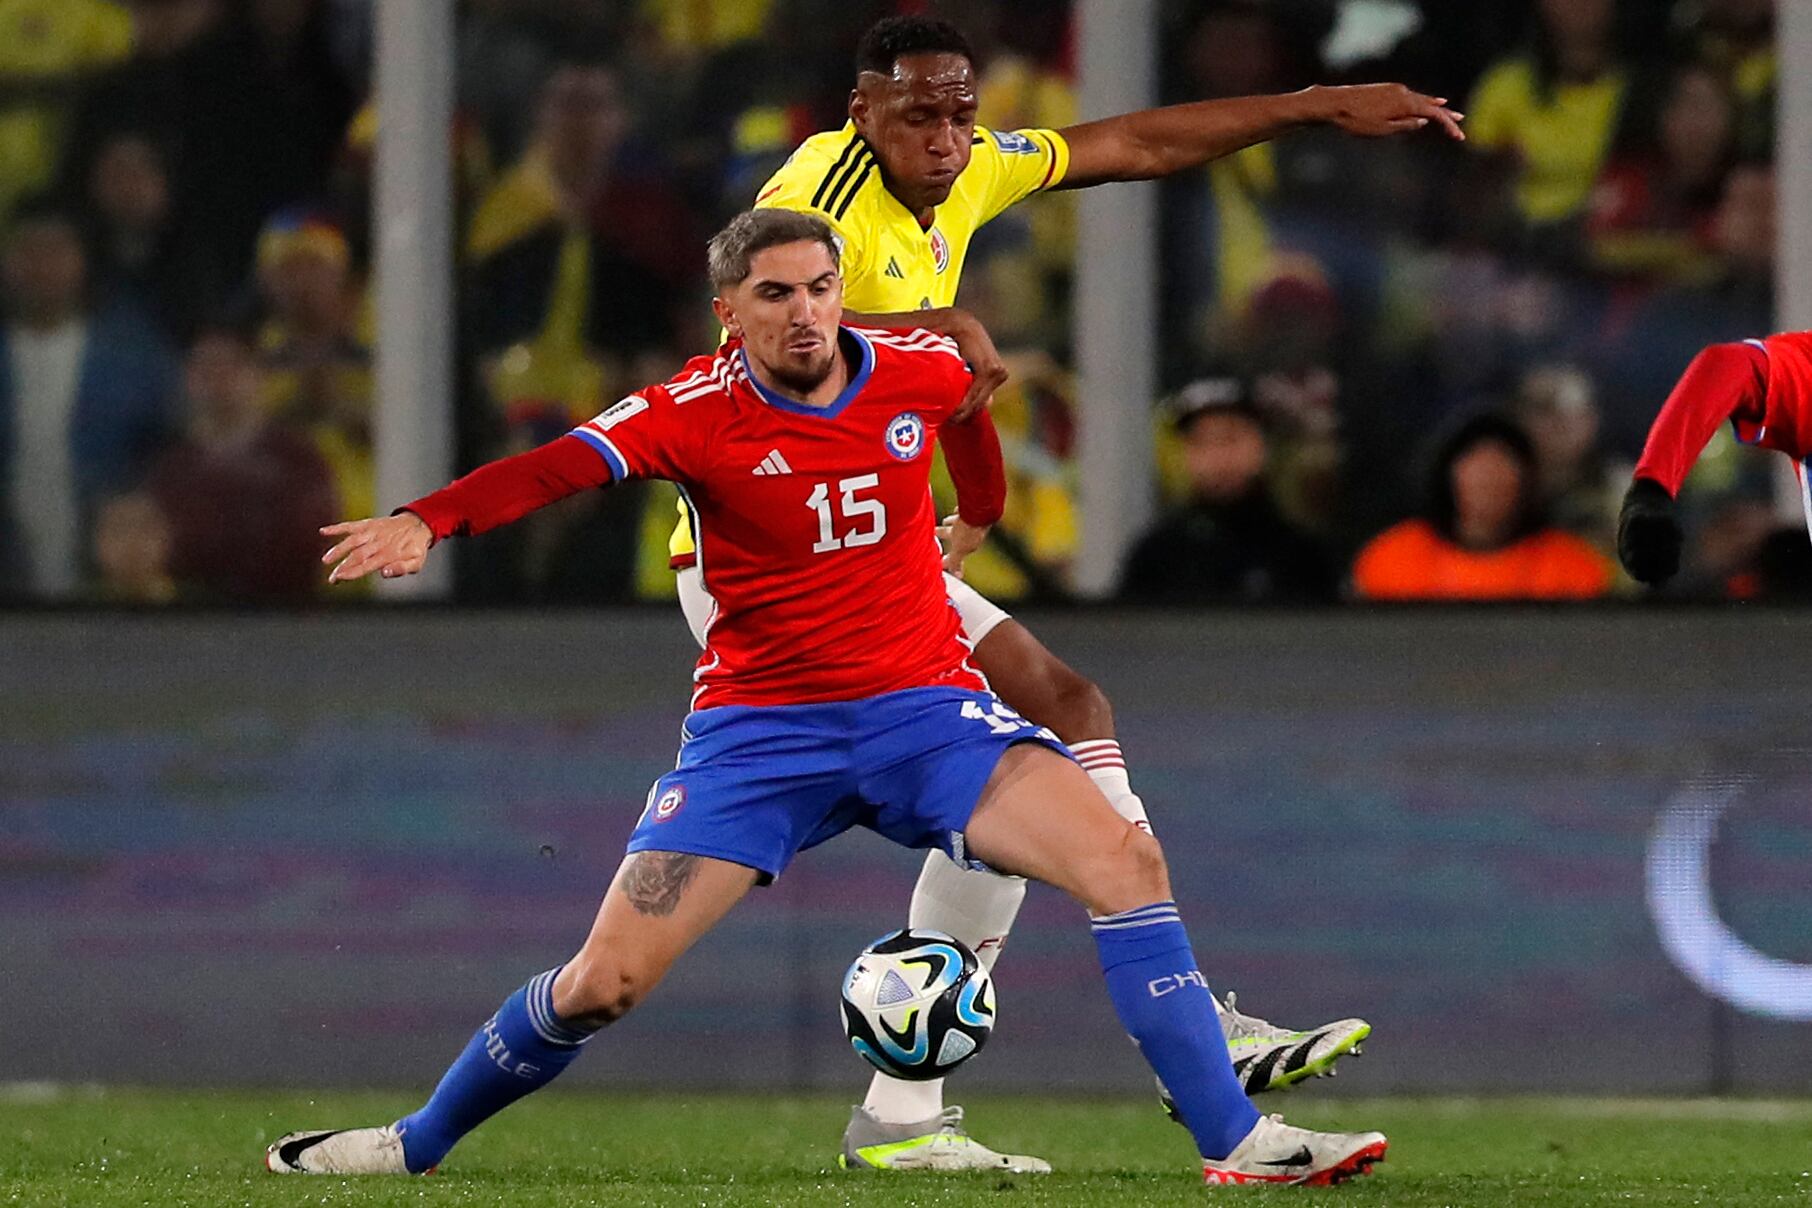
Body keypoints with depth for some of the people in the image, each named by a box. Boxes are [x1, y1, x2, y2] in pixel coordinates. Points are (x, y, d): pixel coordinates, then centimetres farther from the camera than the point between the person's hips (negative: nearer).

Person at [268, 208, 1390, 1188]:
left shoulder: (918, 368, -3)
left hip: (924, 703, 2)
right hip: (760, 725, -2)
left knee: (1125, 860, -19)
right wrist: (425, 522, -45)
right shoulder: (697, 411, -13)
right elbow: (556, 467, -28)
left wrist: (978, 516, 39)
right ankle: (413, 1145, 16)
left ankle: (1236, 1141, -15)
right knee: (605, 981, -7)